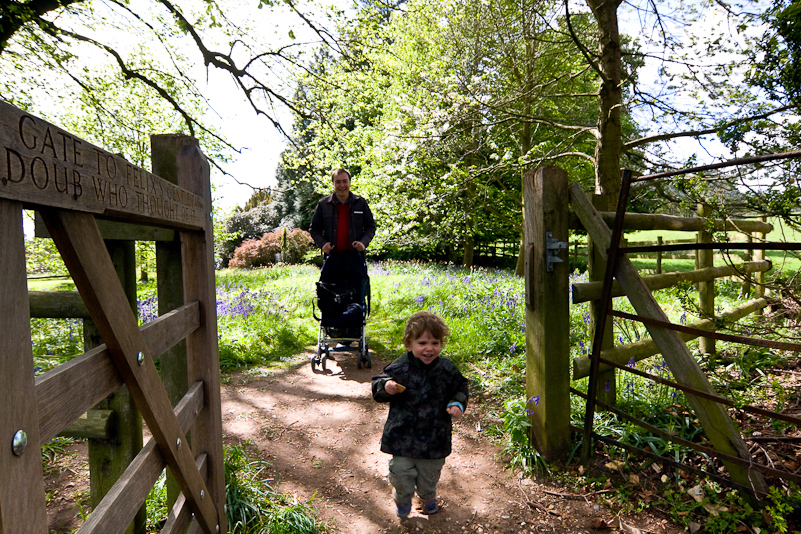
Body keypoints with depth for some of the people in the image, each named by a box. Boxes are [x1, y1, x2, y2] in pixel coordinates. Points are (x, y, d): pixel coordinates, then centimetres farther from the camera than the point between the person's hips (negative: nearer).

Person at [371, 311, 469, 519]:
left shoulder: (447, 369, -9)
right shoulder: (398, 369, -15)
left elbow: (460, 389, 7)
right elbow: (377, 389, -5)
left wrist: (457, 403, -12)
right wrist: (386, 387, -27)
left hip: (435, 437, 2)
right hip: (402, 434, -1)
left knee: (430, 472, 20)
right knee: (401, 471, 7)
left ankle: (428, 496, 53)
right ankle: (402, 498, 40)